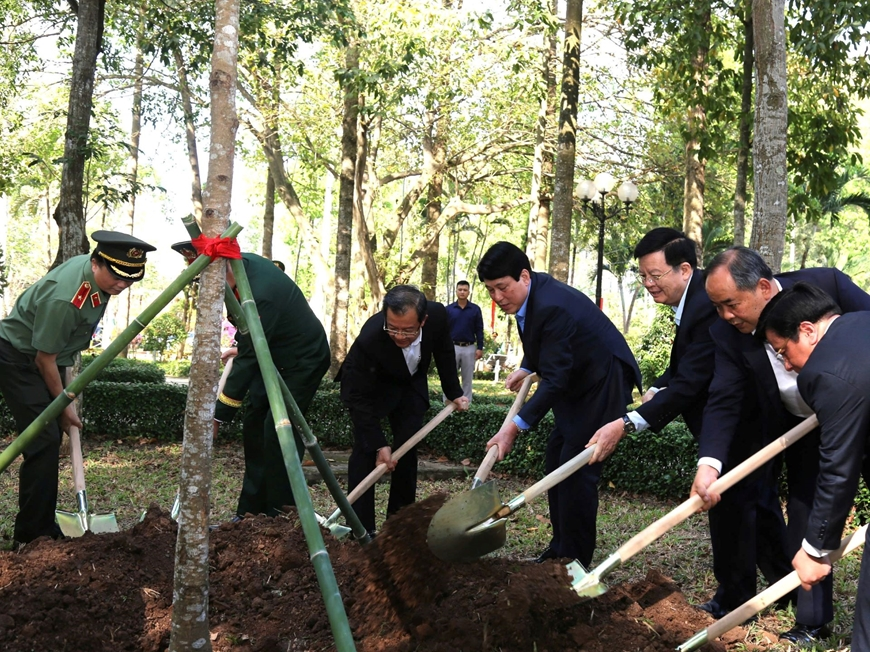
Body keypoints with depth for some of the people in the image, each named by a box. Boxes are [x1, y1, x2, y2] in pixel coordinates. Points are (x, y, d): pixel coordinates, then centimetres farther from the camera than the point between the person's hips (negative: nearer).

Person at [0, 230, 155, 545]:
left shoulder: (102, 273, -8)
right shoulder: (64, 298, -35)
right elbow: (44, 359, -23)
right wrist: (64, 405, -11)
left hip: (46, 356, 9)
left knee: (50, 440, 11)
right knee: (44, 442, -15)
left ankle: (42, 527, 20)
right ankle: (31, 536, -7)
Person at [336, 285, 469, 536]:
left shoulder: (437, 315, -31)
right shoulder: (369, 338, -41)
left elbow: (443, 352, -7)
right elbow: (361, 398, -31)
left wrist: (453, 392, -1)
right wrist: (380, 444, -31)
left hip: (409, 383, 4)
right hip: (366, 385, -4)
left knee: (407, 447, 2)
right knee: (366, 447, -15)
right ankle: (360, 526, -10)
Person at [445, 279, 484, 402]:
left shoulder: (475, 309, 1)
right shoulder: (448, 309, 1)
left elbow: (479, 330, 2)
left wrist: (480, 348, -3)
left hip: (469, 348, 0)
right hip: (452, 347, 0)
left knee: (467, 378, 7)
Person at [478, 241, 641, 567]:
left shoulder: (553, 306, -30)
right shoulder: (531, 294, -1)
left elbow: (555, 379, -32)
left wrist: (516, 426, -34)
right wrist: (526, 368, 8)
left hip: (604, 385, -10)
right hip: (579, 385, 10)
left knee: (577, 470, -11)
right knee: (555, 463, 11)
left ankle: (575, 560, -1)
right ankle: (560, 548, 20)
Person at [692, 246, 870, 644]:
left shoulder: (827, 285, -28)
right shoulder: (727, 332, -21)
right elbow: (723, 401, -23)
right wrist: (709, 463, -37)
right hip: (803, 431, 2)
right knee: (807, 519, 4)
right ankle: (811, 620, 18)